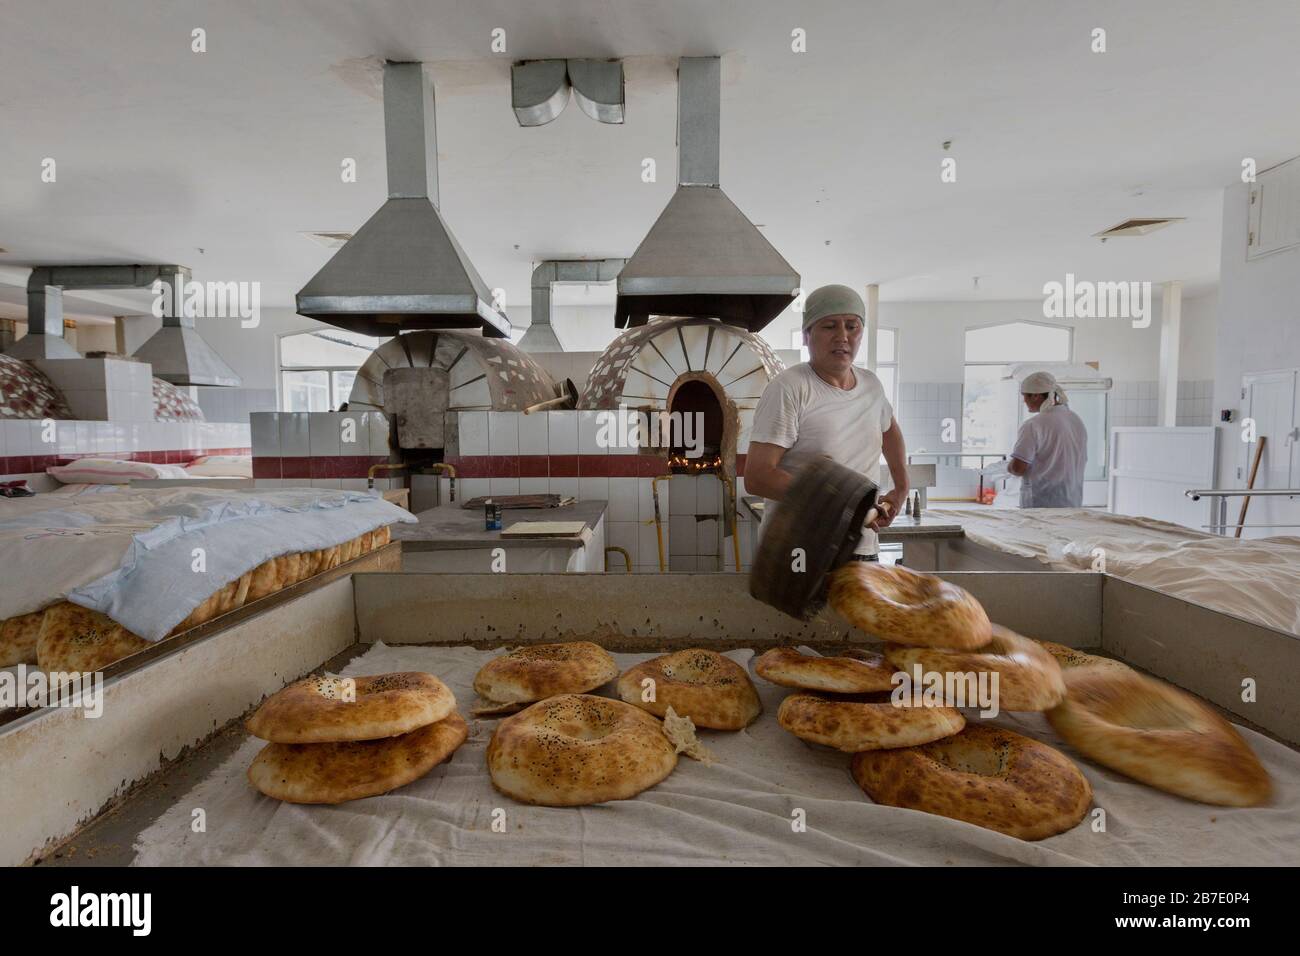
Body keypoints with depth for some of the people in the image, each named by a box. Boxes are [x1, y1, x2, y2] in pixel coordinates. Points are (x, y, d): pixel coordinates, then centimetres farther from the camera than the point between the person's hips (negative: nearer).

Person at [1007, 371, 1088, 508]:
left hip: (1040, 504, -7)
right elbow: (1082, 460, 19)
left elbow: (1018, 468, -18)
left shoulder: (1033, 426, -15)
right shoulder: (1078, 421, 9)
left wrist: (1009, 466, 3)